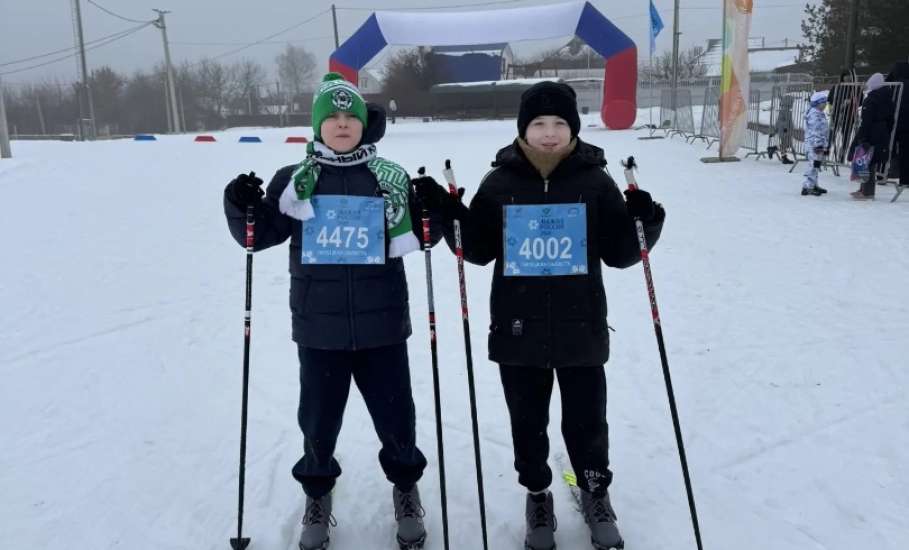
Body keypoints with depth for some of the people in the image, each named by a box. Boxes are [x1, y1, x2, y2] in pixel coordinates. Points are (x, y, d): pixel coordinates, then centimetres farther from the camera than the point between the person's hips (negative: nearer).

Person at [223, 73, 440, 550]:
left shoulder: (391, 180, 1)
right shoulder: (293, 181, 1)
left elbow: (418, 236, 8)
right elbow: (262, 234, 7)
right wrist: (241, 207, -11)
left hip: (381, 324, 0)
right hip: (319, 326, 0)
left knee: (395, 413, 12)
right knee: (318, 417, 14)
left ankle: (405, 485, 39)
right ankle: (317, 492, 40)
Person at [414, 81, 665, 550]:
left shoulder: (595, 181, -2)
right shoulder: (500, 182, -1)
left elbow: (618, 253, 0)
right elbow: (479, 250, 4)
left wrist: (644, 225, -18)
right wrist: (446, 213, -8)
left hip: (581, 328, 0)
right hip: (517, 328, 1)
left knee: (586, 421, 12)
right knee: (528, 424, 14)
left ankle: (596, 493, 39)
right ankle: (537, 497, 37)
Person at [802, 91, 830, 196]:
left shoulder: (819, 114, 18)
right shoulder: (814, 114, -16)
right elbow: (814, 131, -22)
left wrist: (825, 145, 28)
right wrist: (818, 145, -24)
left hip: (820, 144, 11)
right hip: (814, 145, -11)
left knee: (816, 165, 16)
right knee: (813, 164, -11)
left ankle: (813, 185, 25)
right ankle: (807, 187, -9)